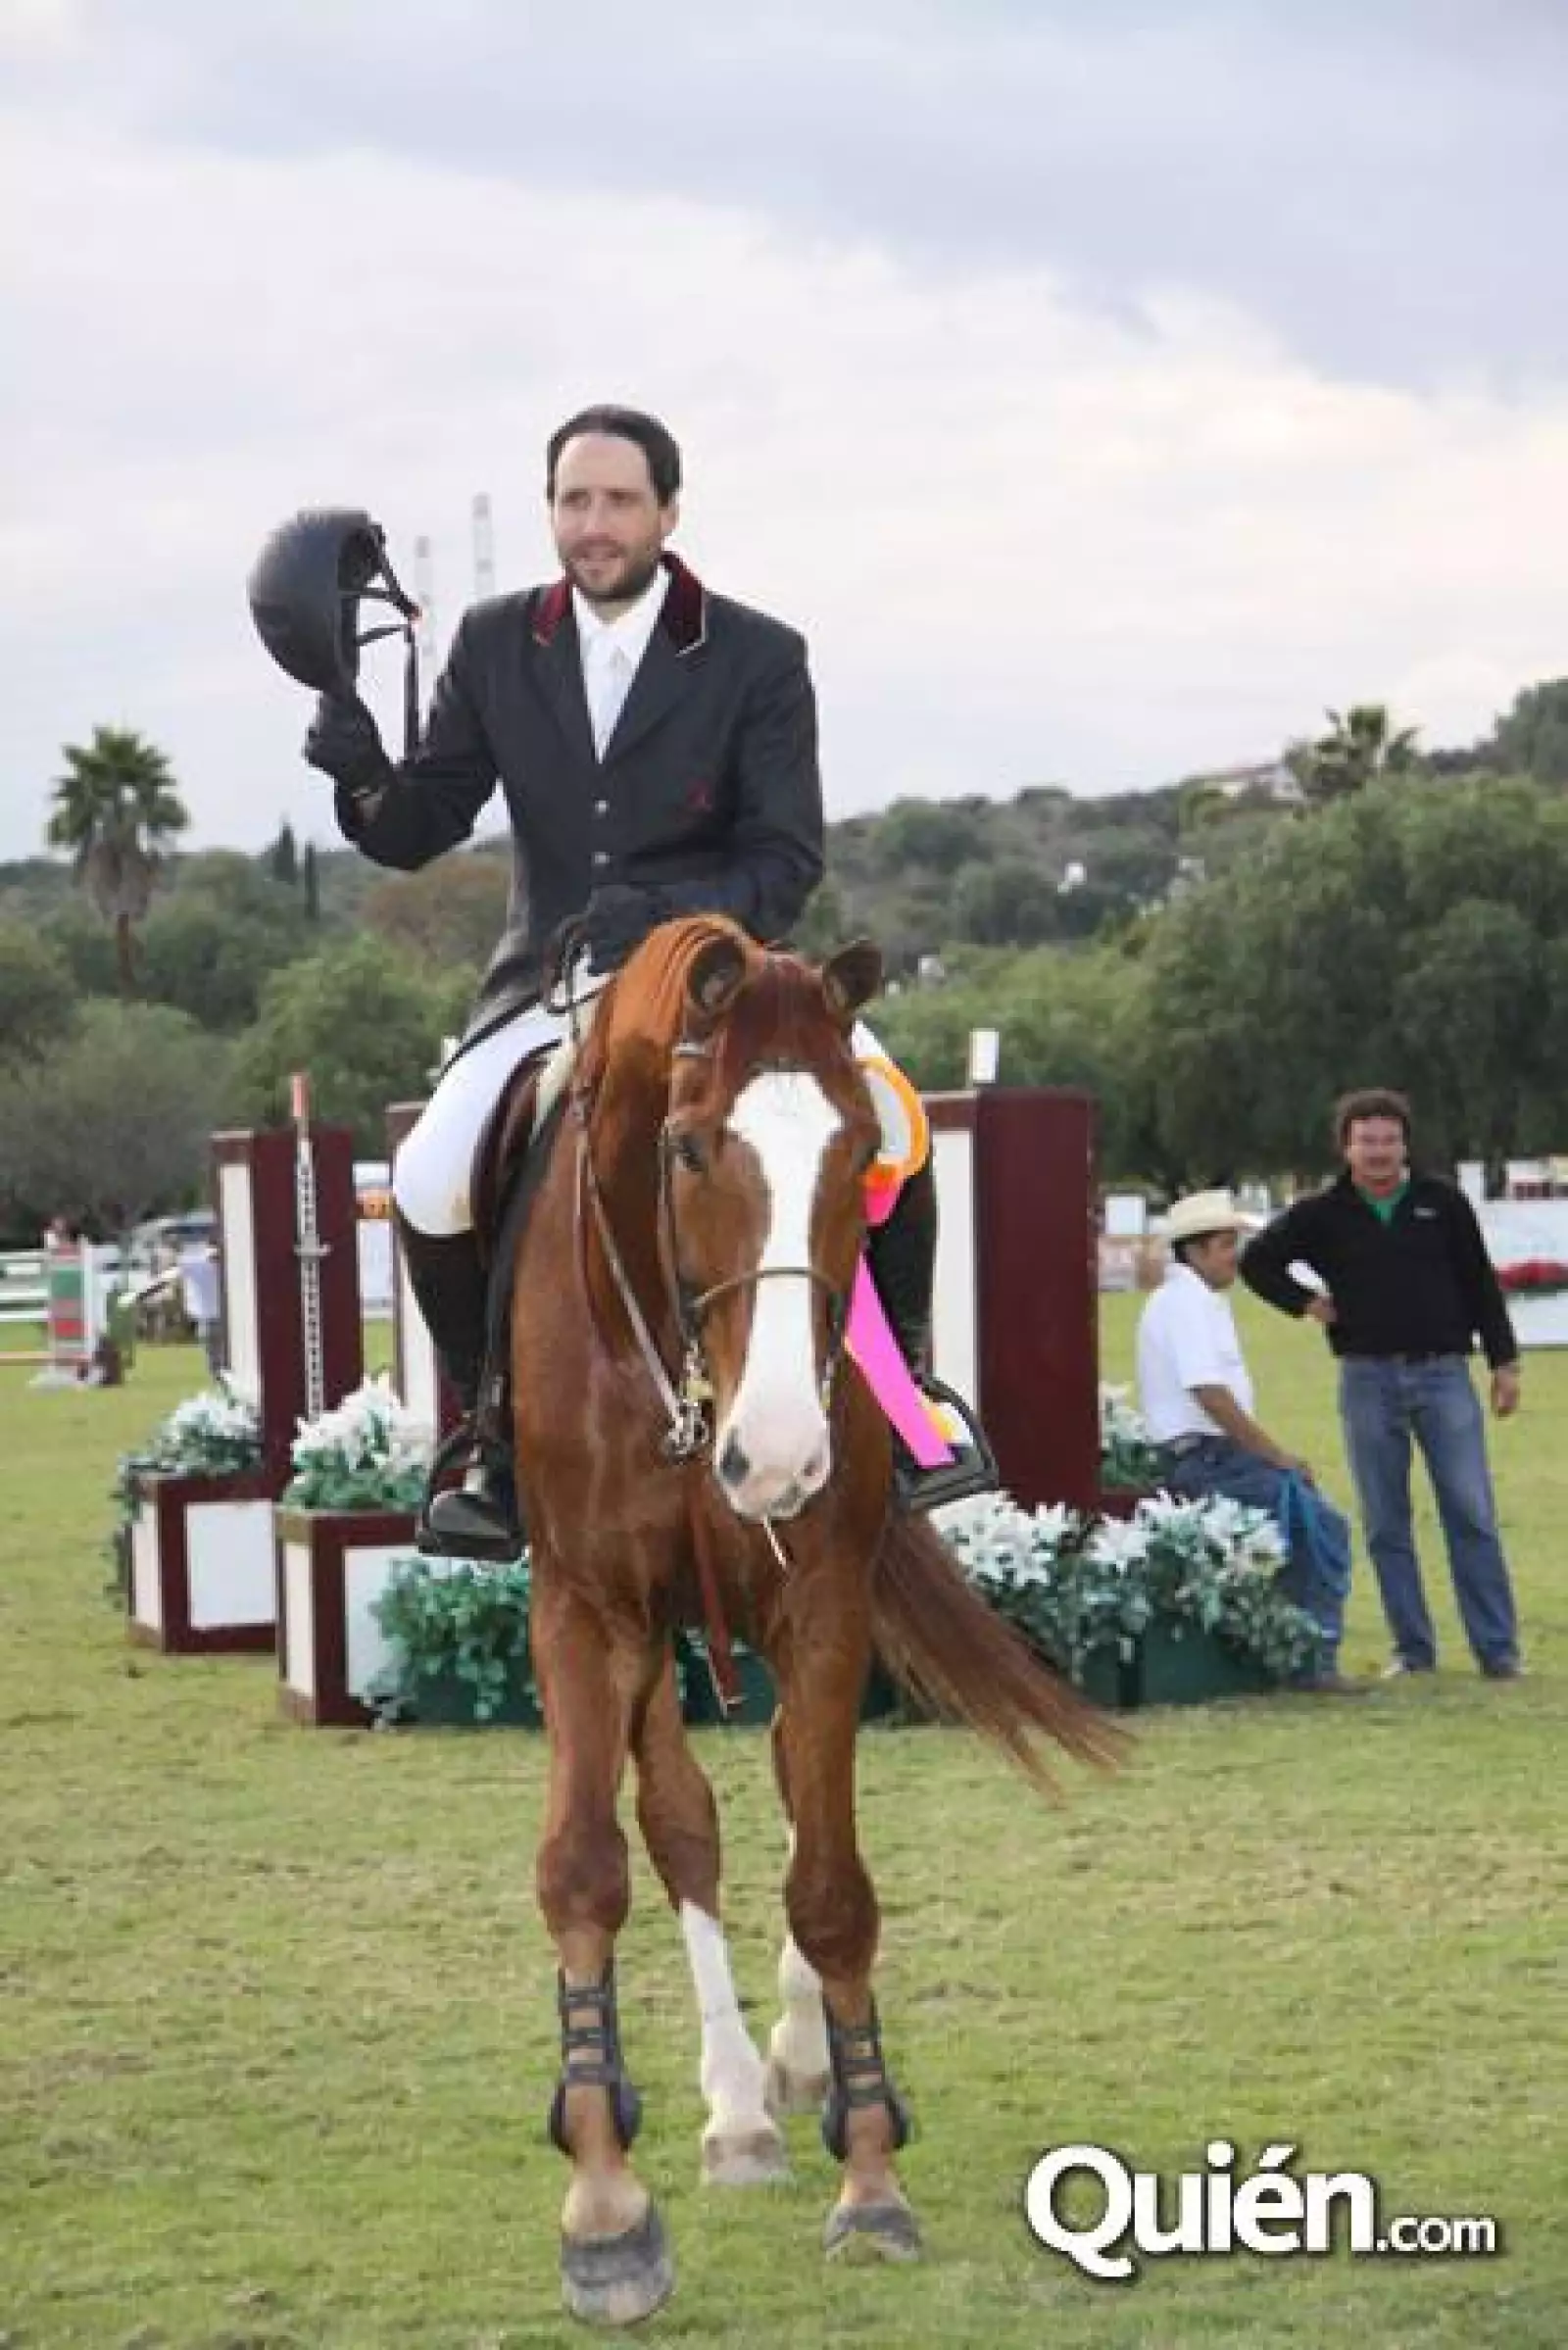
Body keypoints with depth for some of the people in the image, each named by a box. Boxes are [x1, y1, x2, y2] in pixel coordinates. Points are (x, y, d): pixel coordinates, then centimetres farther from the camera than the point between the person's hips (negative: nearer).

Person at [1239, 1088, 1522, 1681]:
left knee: (1472, 1515, -5)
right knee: (1385, 1525, 4)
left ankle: (1498, 1650, -3)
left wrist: (1504, 1361, 4)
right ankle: (1412, 1650, 11)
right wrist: (1305, 1302, 4)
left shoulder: (1443, 1203, 3)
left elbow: (1480, 1284, 7)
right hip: (1367, 1380, 1)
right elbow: (1257, 1261, 15)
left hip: (1443, 1372, -1)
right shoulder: (1322, 1214, 4)